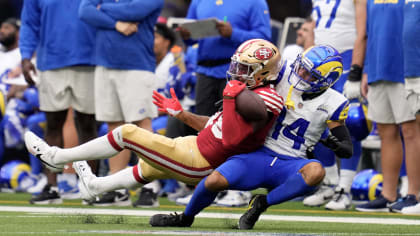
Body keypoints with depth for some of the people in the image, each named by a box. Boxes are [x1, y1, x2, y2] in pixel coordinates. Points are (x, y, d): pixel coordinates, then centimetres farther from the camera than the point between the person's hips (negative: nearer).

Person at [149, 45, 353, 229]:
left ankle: (263, 203, -16)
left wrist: (338, 146, -24)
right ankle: (185, 218, 10)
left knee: (316, 172, -37)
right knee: (214, 181, -23)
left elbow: (347, 150, -1)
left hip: (290, 166, -1)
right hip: (260, 154, 1)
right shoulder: (285, 75, -3)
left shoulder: (332, 104, -5)